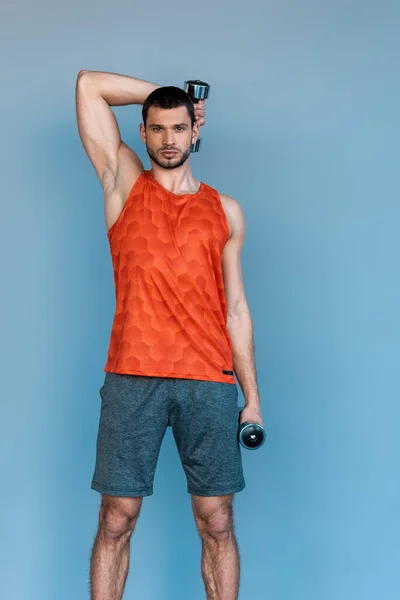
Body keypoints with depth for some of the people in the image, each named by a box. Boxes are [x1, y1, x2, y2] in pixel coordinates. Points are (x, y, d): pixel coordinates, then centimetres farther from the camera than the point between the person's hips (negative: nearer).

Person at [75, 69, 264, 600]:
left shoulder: (226, 211, 14)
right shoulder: (123, 183, 12)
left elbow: (236, 307, 12)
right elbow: (89, 84, 11)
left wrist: (252, 396, 8)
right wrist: (160, 93, 18)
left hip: (209, 382, 1)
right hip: (132, 378, -1)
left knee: (216, 523, 4)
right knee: (117, 520, 2)